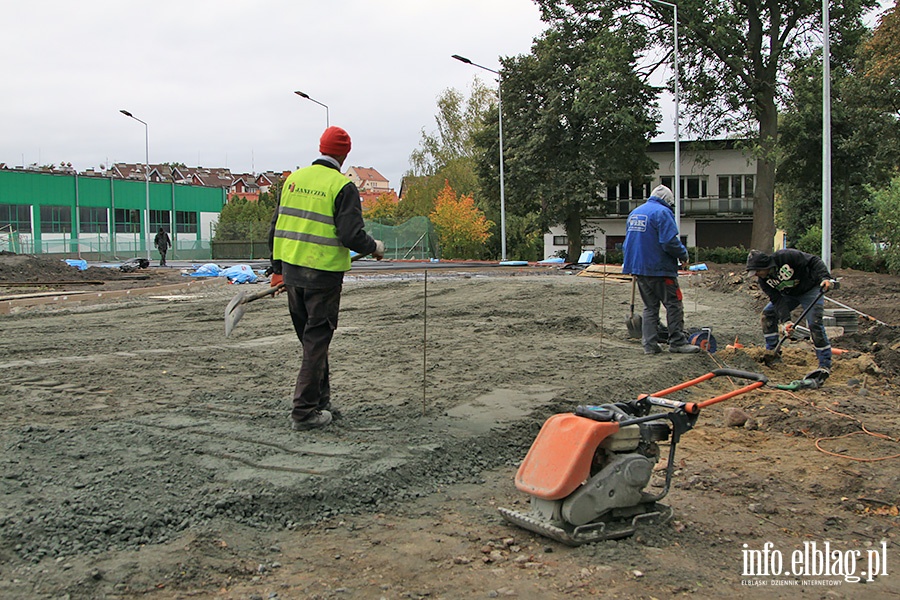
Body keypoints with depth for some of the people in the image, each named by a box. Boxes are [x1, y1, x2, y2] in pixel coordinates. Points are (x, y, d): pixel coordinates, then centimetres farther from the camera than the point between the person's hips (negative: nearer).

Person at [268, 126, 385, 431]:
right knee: (317, 341, 2)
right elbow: (351, 236, -18)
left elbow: (275, 227, 11)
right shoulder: (342, 186, -10)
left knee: (311, 338, 18)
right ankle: (305, 411, 4)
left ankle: (321, 401, 28)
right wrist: (375, 247, 2)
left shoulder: (294, 179, 8)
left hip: (291, 271, 6)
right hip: (323, 275, -6)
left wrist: (278, 269, 18)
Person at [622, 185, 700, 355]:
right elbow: (669, 242, -20)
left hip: (638, 268, 8)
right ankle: (677, 342, 4)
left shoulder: (634, 213, 16)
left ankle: (650, 344, 9)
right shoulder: (663, 213, -11)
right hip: (660, 269, -8)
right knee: (674, 305, 2)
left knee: (650, 307, 13)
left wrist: (629, 264, 26)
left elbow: (627, 243, 21)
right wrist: (683, 255, -4)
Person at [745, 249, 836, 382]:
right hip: (789, 294, 6)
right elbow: (777, 299, -17)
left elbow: (814, 261, -25)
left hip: (811, 290, -6)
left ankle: (825, 366, -15)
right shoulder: (763, 280, -14)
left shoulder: (787, 256, -31)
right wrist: (785, 320, -29)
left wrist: (826, 278, -39)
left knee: (814, 323, -20)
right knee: (767, 314, -4)